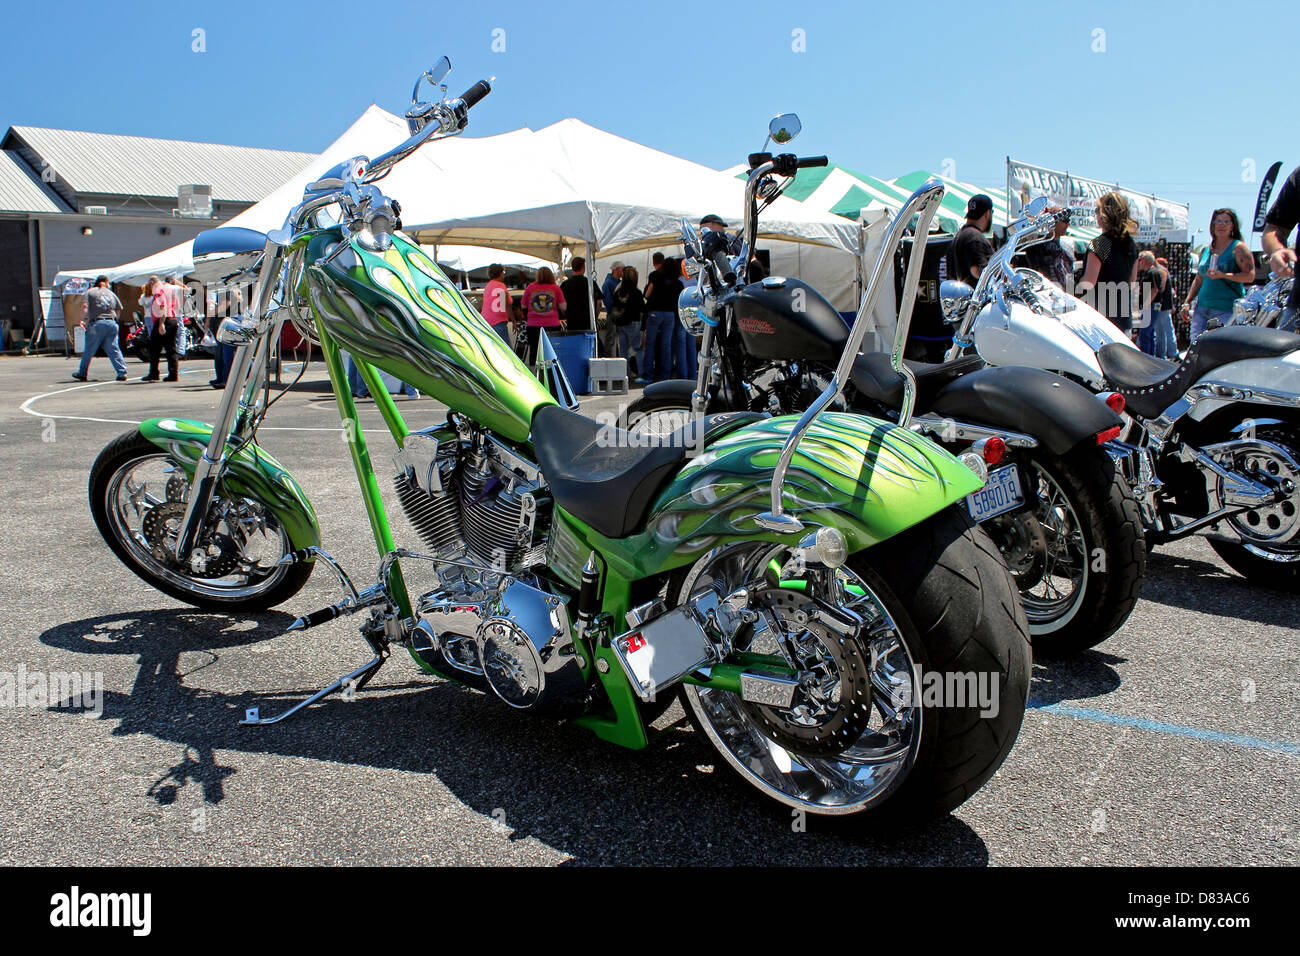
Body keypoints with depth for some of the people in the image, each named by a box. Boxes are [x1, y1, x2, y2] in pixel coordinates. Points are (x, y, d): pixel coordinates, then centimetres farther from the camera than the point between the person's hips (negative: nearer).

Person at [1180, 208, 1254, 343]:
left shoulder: (1238, 247, 0)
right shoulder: (1206, 249, 18)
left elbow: (1250, 276, -9)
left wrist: (1224, 275, -21)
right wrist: (1187, 302, 16)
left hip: (1227, 310, -6)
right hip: (1202, 308, 6)